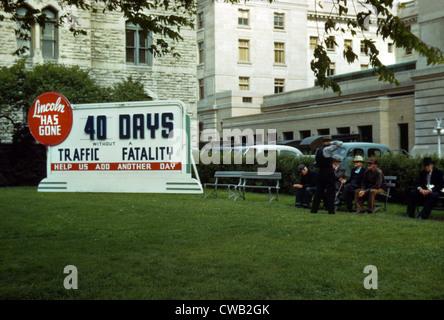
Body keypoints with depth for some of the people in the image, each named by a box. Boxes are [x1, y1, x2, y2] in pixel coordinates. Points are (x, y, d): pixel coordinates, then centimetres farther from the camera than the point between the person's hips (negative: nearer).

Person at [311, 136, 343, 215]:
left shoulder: (318, 150, 9)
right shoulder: (328, 149, -12)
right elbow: (340, 143, -15)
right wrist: (331, 143, -3)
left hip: (320, 172, 6)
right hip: (329, 172, -6)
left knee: (319, 190, 11)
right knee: (330, 191, 0)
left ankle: (314, 209, 11)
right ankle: (331, 210, 0)